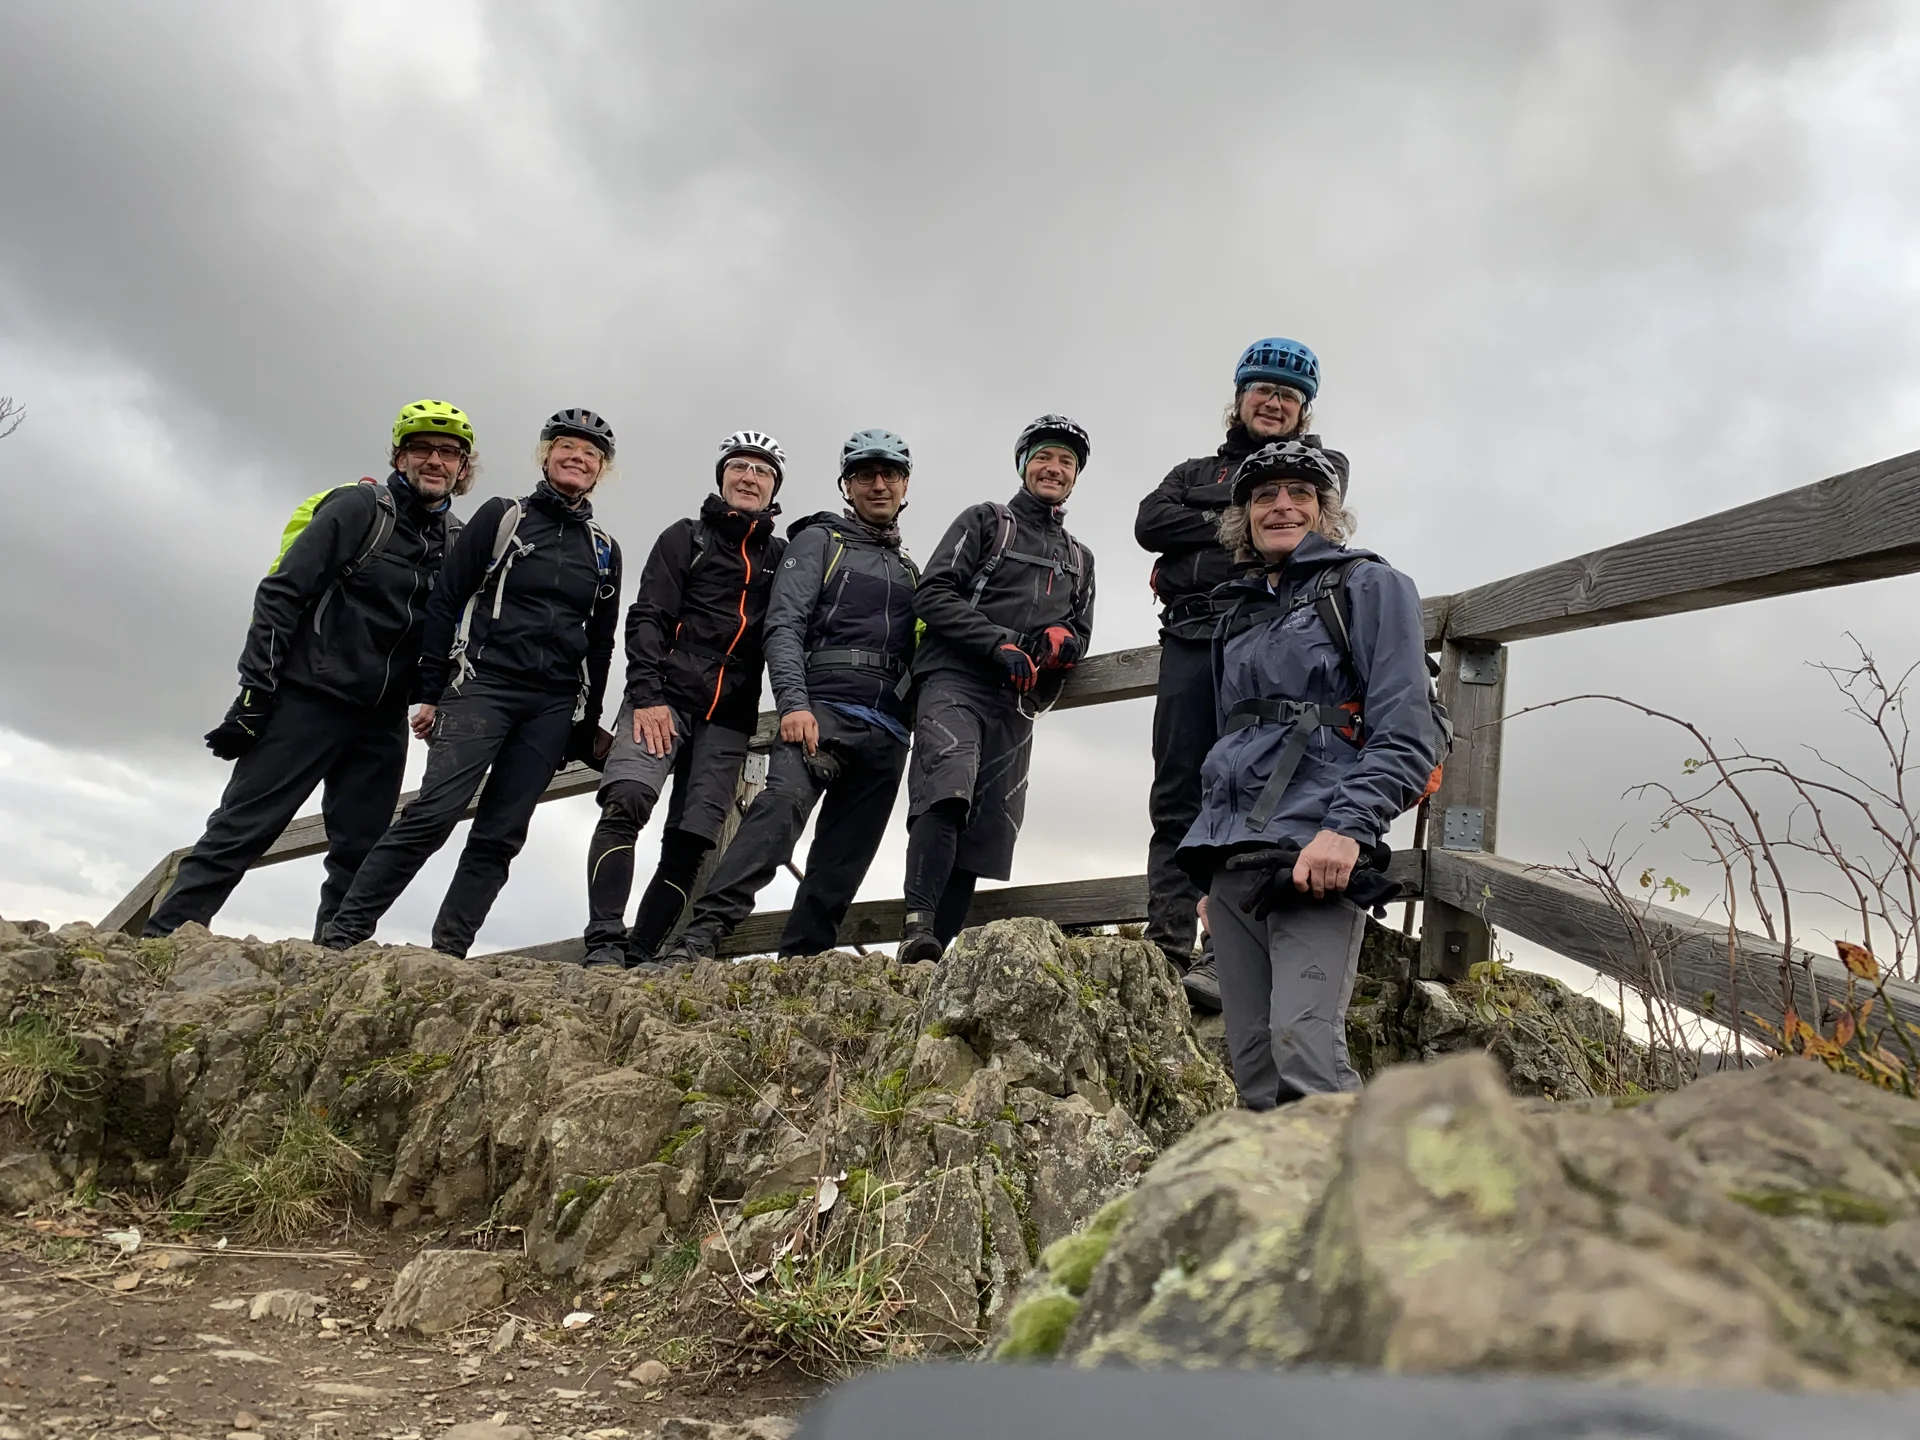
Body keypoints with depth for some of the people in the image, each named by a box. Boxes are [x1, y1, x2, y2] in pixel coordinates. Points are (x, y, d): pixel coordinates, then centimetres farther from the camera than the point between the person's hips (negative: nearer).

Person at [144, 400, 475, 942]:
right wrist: (257, 688, -14)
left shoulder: (460, 542, 11)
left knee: (360, 852, 5)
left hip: (383, 719, 5)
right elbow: (282, 592, -8)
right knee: (241, 829, -5)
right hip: (310, 698, -5)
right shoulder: (360, 508, -4)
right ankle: (161, 938, 1)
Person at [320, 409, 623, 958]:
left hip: (555, 706, 4)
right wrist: (430, 693, -4)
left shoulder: (604, 550, 16)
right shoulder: (502, 517, 7)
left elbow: (600, 645, 18)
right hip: (483, 686, -3)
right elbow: (445, 603, 3)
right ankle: (342, 934, -10)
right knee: (435, 812, -16)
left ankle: (447, 952, 3)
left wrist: (586, 729, 13)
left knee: (500, 835, 0)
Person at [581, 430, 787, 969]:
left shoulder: (782, 557, 18)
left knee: (690, 842, -5)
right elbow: (647, 618, 1)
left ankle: (638, 956, 0)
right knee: (625, 802, -23)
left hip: (730, 717, 3)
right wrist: (648, 696, -11)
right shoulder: (686, 537, 11)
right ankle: (604, 946, -24)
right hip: (665, 697, -2)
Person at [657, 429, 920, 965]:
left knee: (842, 861, -2)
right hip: (824, 707, -6)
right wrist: (794, 703, -17)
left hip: (887, 731, 6)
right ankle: (702, 934, -36)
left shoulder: (911, 572, 27)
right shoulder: (820, 540, 11)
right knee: (784, 801, -29)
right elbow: (784, 625, -3)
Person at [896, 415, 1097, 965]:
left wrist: (1061, 640, -3)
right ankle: (917, 929, -37)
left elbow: (1081, 634, 23)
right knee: (947, 794, -28)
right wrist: (1000, 644, -13)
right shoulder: (985, 522, 11)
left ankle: (931, 962, -4)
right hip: (955, 679, -5)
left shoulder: (1079, 559, 27)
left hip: (1017, 704, 5)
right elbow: (933, 594, -1)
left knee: (985, 835, -4)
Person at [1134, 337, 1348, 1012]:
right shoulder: (1195, 473, 28)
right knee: (1176, 797, -3)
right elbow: (1150, 522, 7)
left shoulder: (1322, 464, 21)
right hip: (1190, 639, 3)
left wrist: (1197, 537, 3)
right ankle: (1166, 945, -3)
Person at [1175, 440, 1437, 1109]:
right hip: (1232, 858, 6)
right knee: (1252, 1067, 2)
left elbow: (1405, 733, -5)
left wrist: (1346, 828, -20)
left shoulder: (1369, 586, 6)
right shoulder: (1240, 612, 23)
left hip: (1316, 852, -6)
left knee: (1303, 1045, -21)